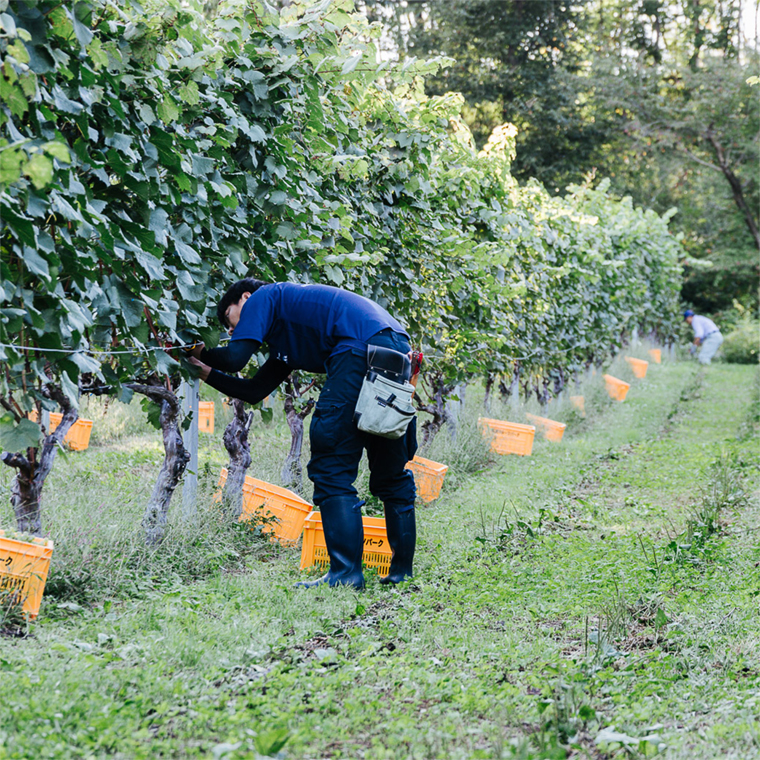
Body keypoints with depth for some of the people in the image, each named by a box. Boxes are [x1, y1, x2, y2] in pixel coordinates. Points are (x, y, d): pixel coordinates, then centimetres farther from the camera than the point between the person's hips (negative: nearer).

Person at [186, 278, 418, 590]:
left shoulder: (263, 296, 13)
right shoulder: (284, 340, 36)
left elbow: (235, 358, 1)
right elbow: (254, 391, 38)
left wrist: (201, 353, 21)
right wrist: (207, 372, 42)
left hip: (364, 347, -9)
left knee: (331, 467, -4)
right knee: (390, 472, 15)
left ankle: (345, 573, -7)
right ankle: (402, 572, 19)